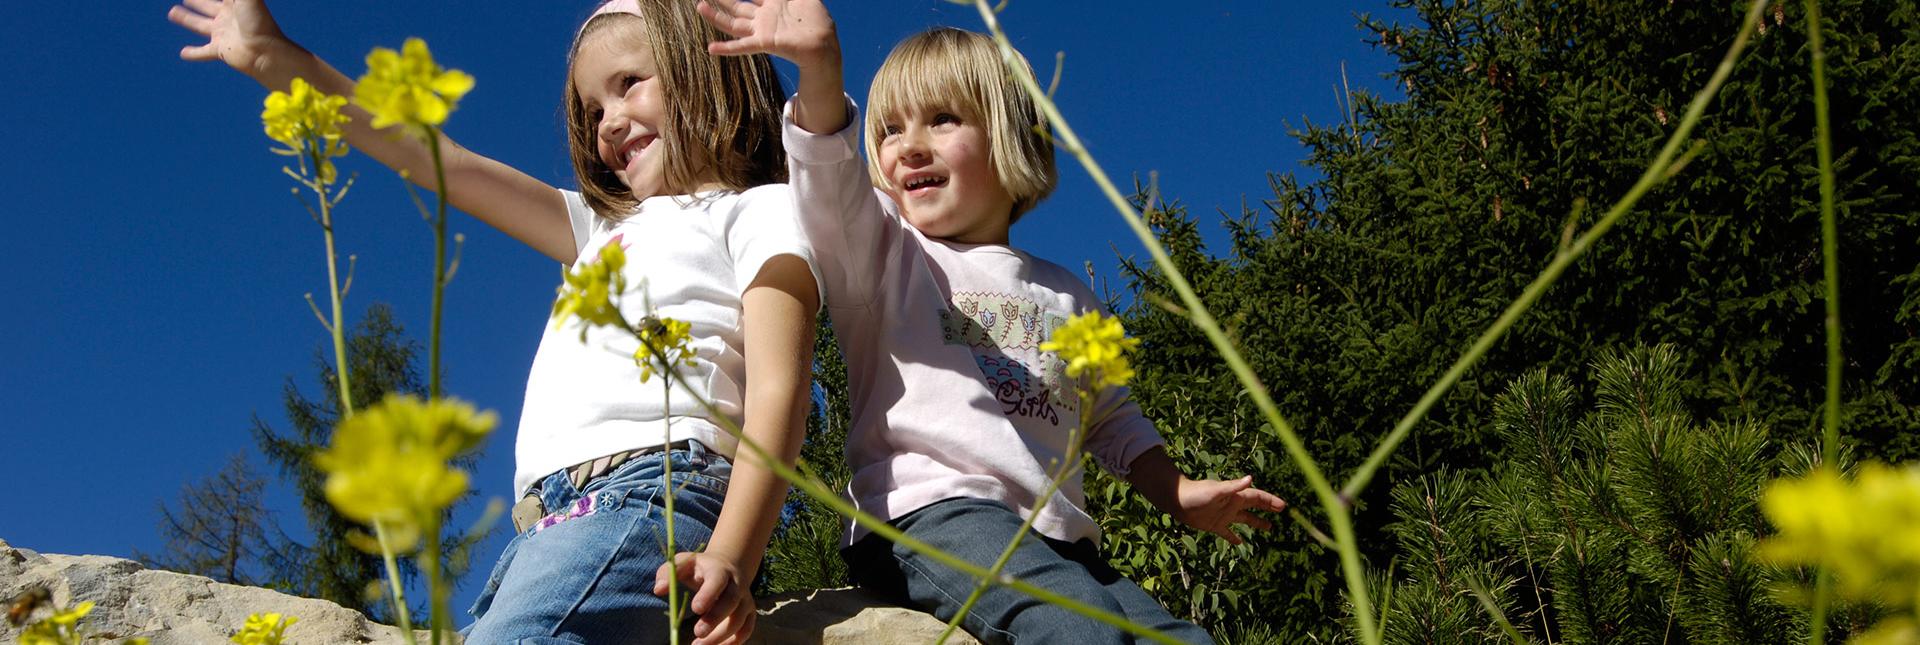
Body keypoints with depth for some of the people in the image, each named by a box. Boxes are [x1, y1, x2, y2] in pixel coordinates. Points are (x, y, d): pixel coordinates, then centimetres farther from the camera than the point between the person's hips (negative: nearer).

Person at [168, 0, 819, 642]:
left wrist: (730, 560, -21)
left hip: (645, 494, -8)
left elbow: (778, 391, -5)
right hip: (550, 528, 8)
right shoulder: (609, 227, 32)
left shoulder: (762, 211, 9)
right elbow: (449, 165, 33)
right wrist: (276, 59, 33)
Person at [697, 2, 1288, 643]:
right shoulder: (886, 254, 11)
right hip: (930, 512, -5)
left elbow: (1110, 416, 35)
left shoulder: (1066, 294, 25)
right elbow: (831, 184, -10)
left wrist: (1177, 492, 21)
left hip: (1056, 538, 6)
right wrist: (820, 69, -29)